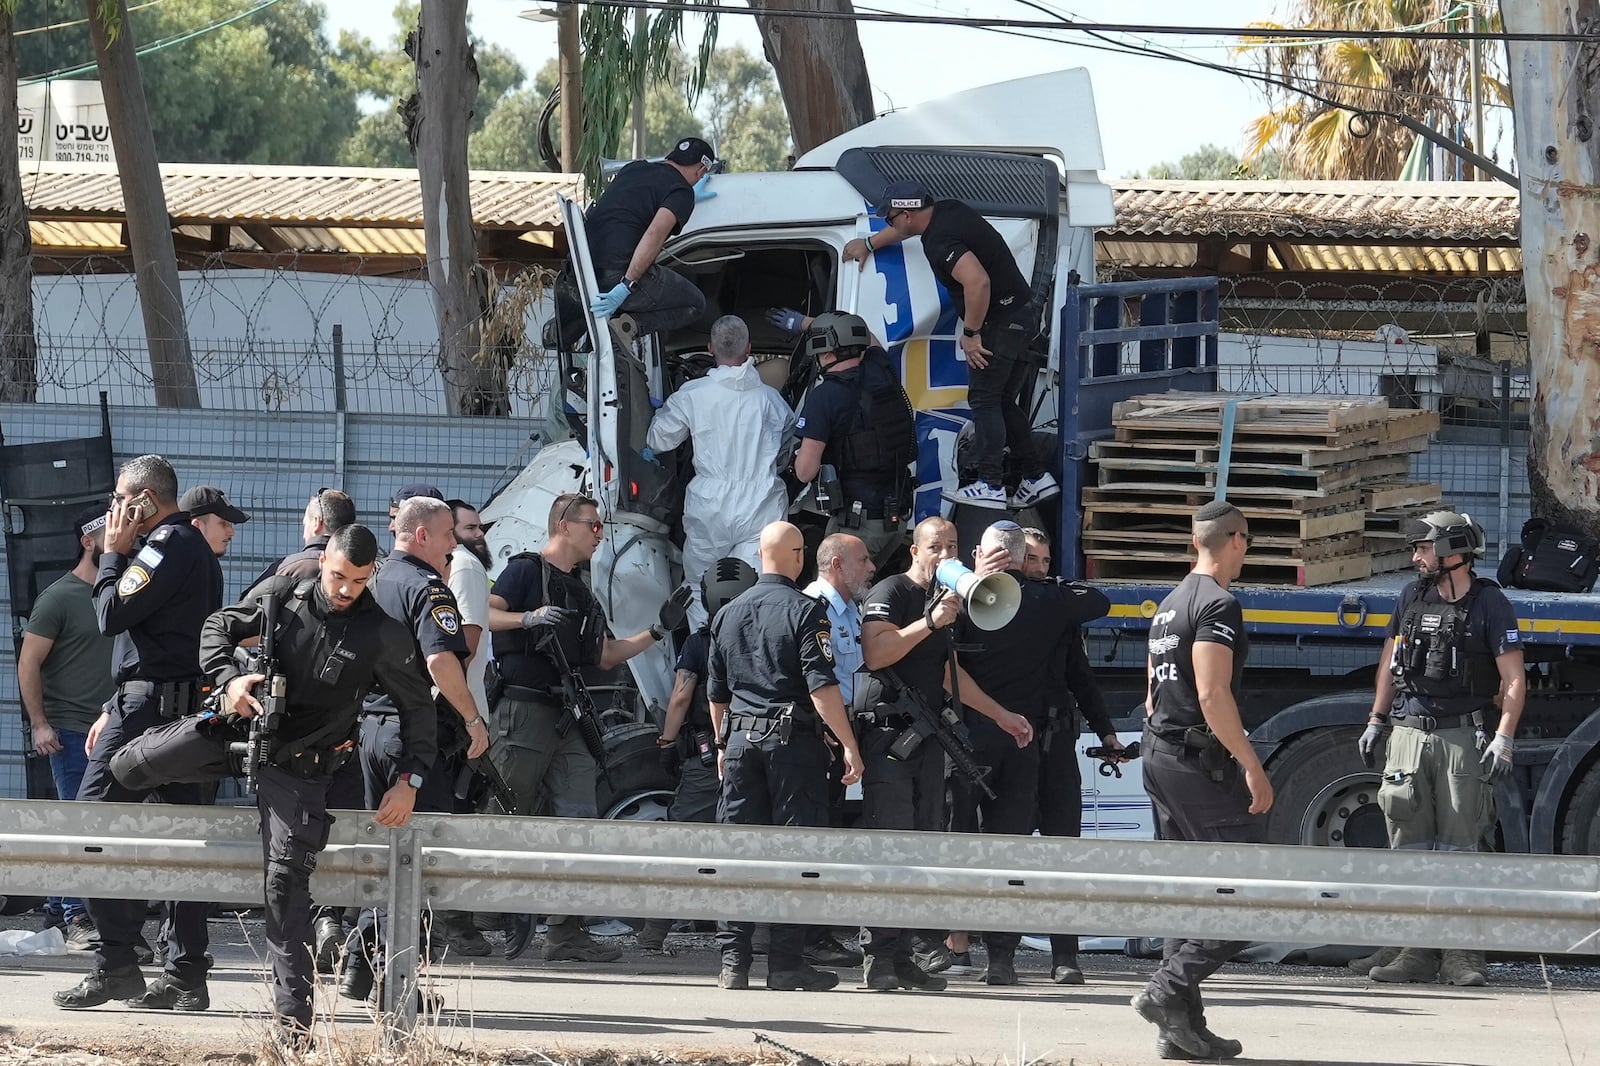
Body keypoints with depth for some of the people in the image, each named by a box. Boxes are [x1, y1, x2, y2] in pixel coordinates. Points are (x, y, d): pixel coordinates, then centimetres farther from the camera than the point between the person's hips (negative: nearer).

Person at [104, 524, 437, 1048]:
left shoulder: (383, 635, -12)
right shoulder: (283, 595, -7)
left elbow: (417, 707, -3)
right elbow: (218, 627, 3)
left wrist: (409, 780, -11)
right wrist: (228, 678, -17)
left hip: (296, 764, -3)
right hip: (238, 725, 3)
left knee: (287, 878, -11)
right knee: (128, 766, 1)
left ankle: (293, 1016, -9)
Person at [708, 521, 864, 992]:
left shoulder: (729, 614, 11)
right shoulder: (805, 611, -8)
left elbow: (716, 692, 19)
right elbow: (822, 686, -15)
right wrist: (849, 745, -13)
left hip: (741, 740, 5)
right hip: (794, 741, -5)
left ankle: (733, 960, 2)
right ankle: (786, 962, -2)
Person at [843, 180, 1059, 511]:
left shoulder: (940, 242, -22)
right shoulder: (946, 211, 9)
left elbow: (977, 281, -36)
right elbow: (912, 226, 32)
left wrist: (971, 332, -24)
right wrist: (869, 244, 43)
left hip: (1000, 320, -10)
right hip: (1021, 314, 10)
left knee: (984, 400, -7)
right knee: (1004, 403, 14)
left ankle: (989, 484, -10)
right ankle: (1035, 478, 14)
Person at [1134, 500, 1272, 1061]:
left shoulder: (1169, 605, 17)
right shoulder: (1218, 605, -13)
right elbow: (1212, 694, -21)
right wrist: (1253, 767, -20)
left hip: (1159, 757, 10)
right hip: (1202, 762, -10)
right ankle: (1169, 990, -17)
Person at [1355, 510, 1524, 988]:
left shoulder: (1490, 604, -3)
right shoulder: (1413, 598, 12)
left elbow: (1513, 679, -6)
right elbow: (1390, 663, 22)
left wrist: (1503, 740, -16)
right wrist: (1375, 723, 18)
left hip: (1461, 738, -5)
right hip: (1409, 733, 5)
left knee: (1459, 844, -4)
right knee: (1410, 843, 1)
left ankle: (1462, 954, -2)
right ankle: (1417, 952, 4)